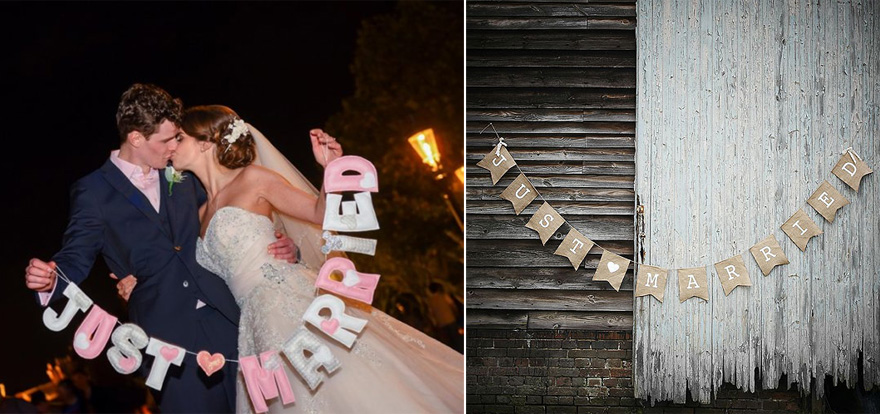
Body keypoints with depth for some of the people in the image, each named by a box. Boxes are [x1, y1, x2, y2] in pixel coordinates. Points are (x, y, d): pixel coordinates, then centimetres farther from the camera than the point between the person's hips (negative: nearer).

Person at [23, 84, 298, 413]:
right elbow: (76, 260, -2)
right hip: (167, 336, -4)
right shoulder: (94, 192, 0)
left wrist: (276, 249, 6)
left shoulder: (182, 177, 14)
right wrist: (49, 281, -25)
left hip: (224, 318, 4)